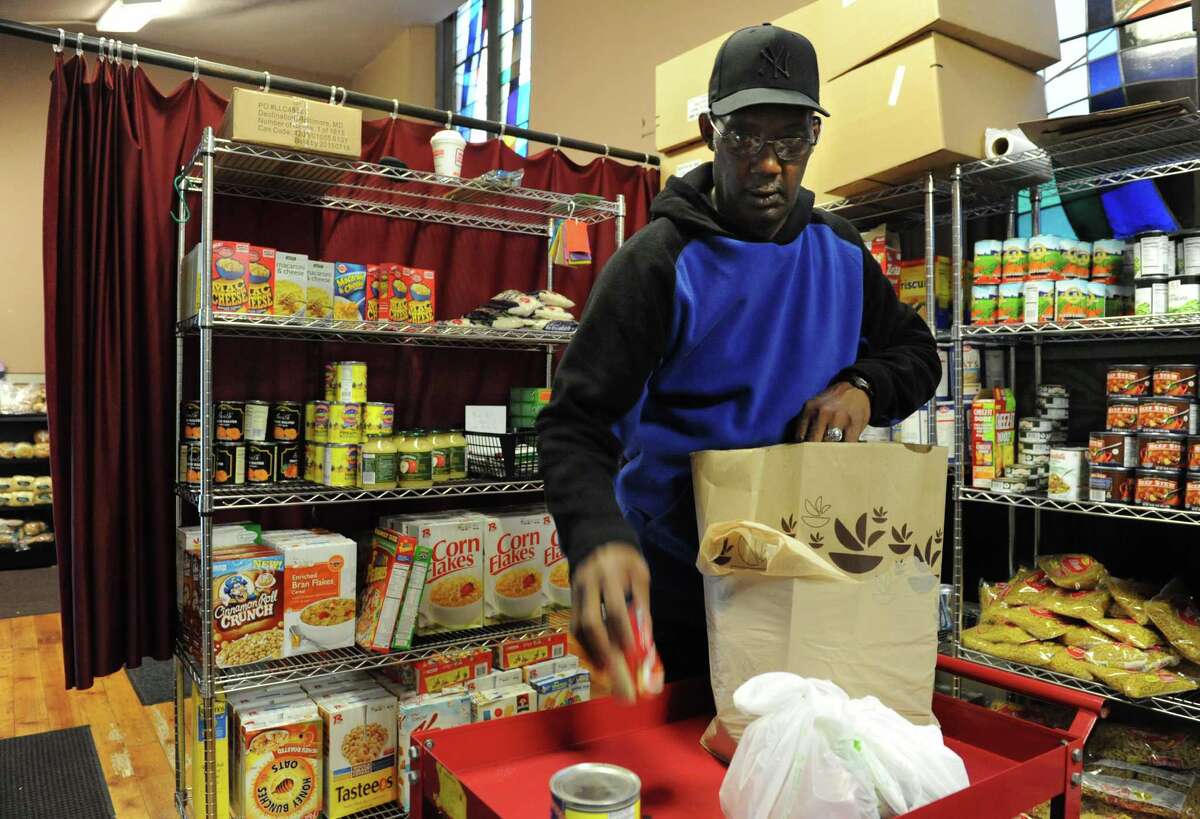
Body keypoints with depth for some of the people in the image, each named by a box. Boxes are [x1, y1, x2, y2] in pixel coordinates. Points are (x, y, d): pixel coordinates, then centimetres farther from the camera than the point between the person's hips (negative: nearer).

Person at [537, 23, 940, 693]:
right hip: (672, 588, -4)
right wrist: (598, 539, -41)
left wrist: (864, 386, -11)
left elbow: (917, 352, 13)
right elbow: (577, 423, -21)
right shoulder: (660, 262, -15)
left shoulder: (841, 251, 3)